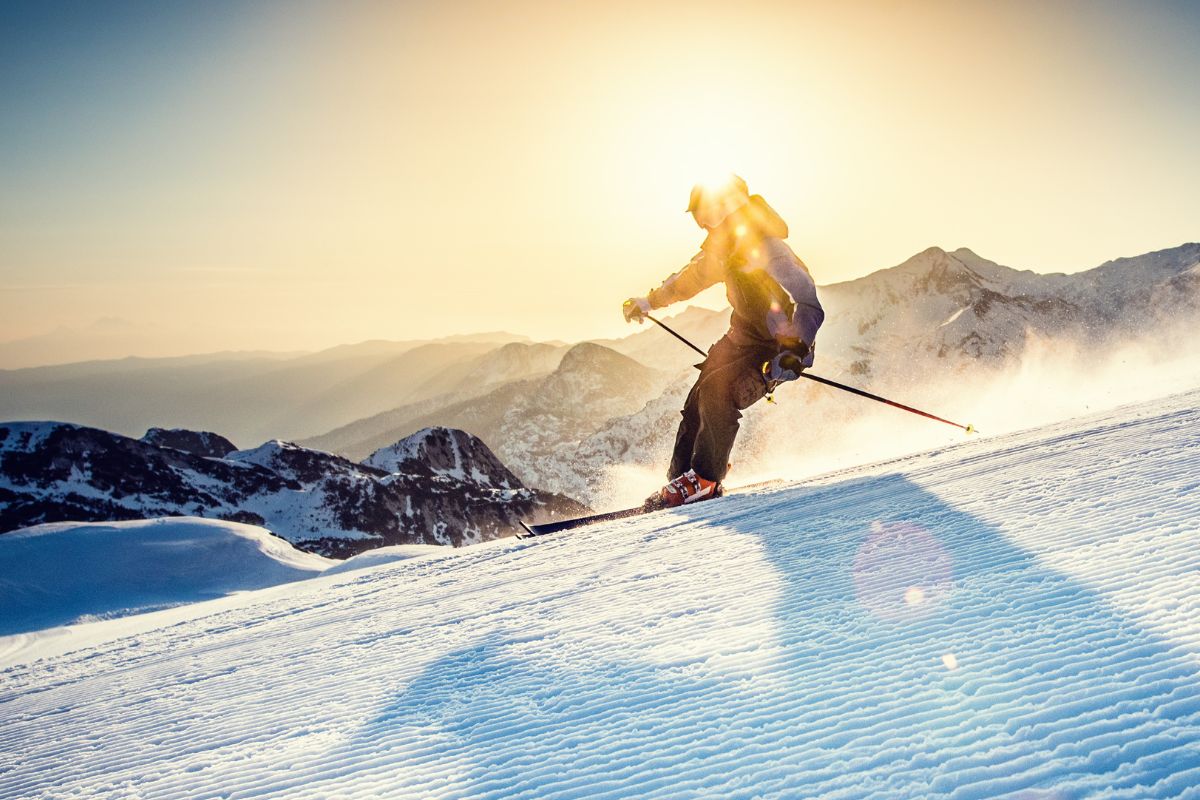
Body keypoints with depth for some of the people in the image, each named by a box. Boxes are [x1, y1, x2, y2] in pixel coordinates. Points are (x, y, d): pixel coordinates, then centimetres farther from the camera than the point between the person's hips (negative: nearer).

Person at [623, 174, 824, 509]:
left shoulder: (766, 249, -27)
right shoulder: (724, 246, -1)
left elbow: (809, 308, -32)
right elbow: (693, 276, 21)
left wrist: (794, 352, -43)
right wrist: (650, 301, 29)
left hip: (783, 346, -8)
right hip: (744, 335, 8)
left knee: (717, 391, -26)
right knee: (698, 401, -1)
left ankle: (705, 480, -13)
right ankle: (679, 480, 10)